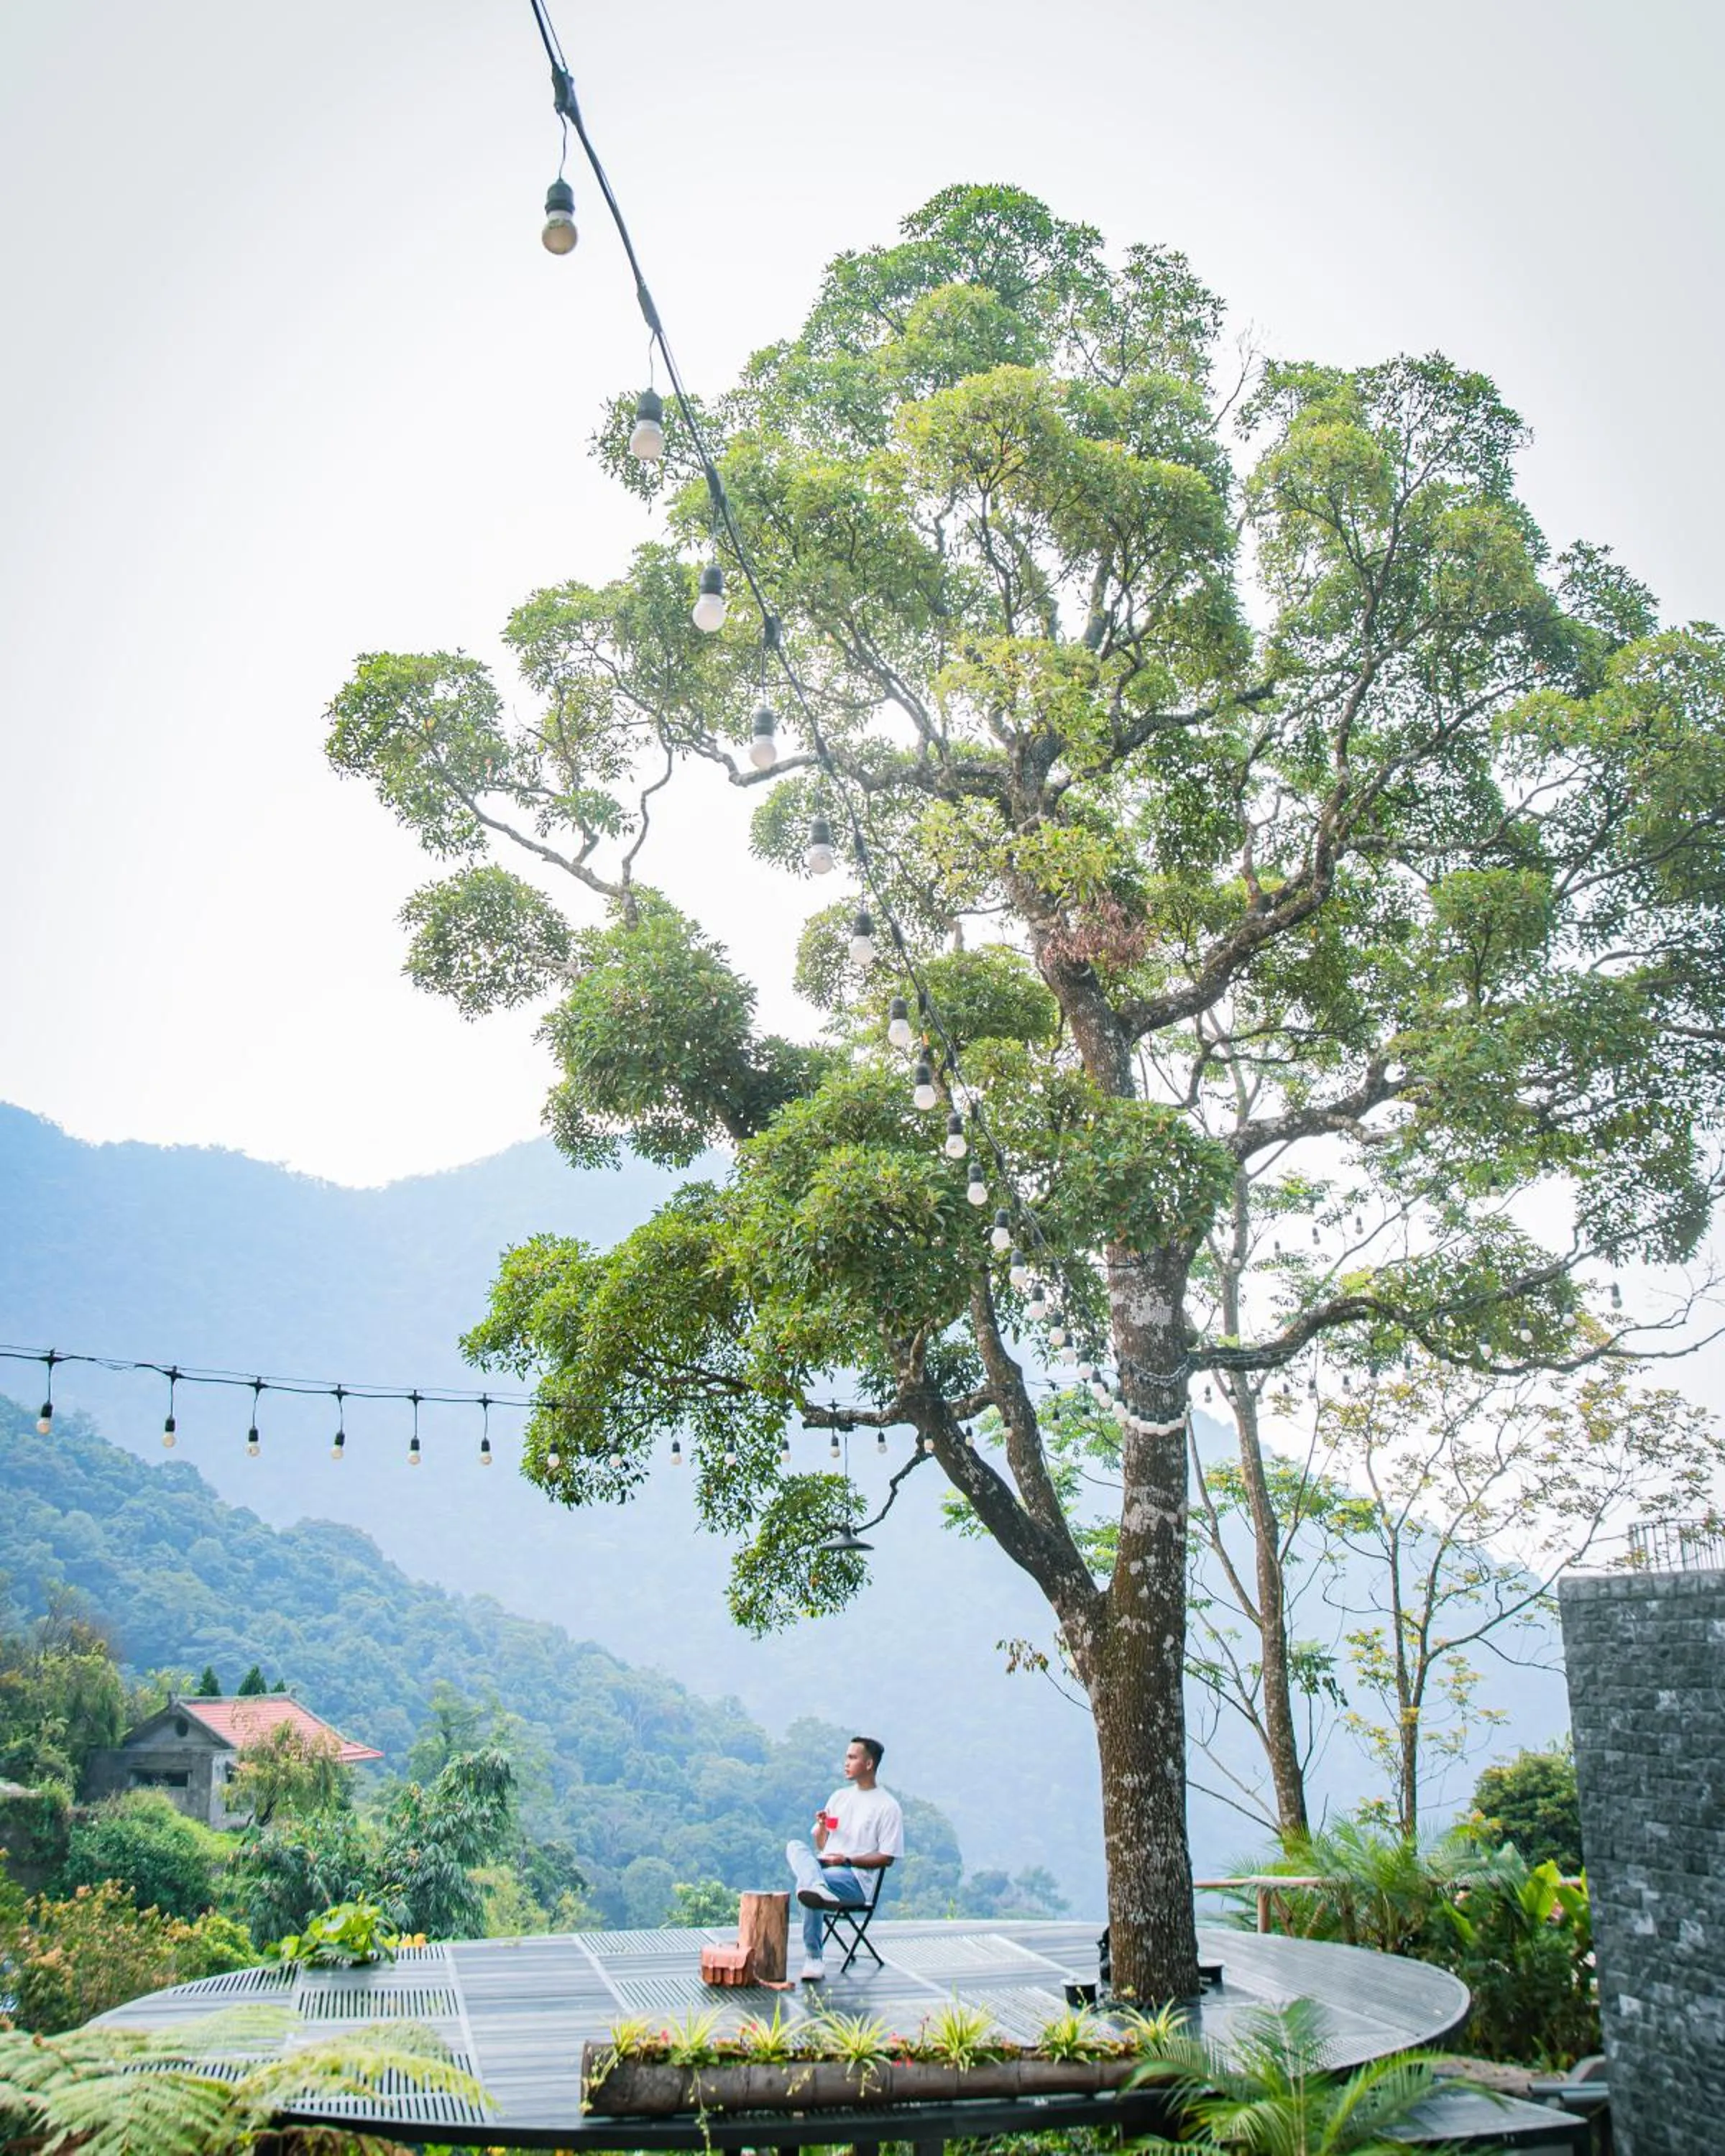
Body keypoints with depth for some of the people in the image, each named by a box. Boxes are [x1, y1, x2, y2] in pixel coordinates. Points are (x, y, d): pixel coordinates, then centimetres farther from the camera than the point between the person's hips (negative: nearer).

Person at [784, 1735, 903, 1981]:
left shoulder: (887, 1806, 2)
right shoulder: (839, 1796, 23)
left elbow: (887, 1857, -4)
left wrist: (848, 1860, -14)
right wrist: (822, 1826, 0)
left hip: (856, 1878, -6)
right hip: (823, 1865, 6)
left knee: (806, 1883, -38)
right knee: (794, 1847, -30)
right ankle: (817, 1888, -58)